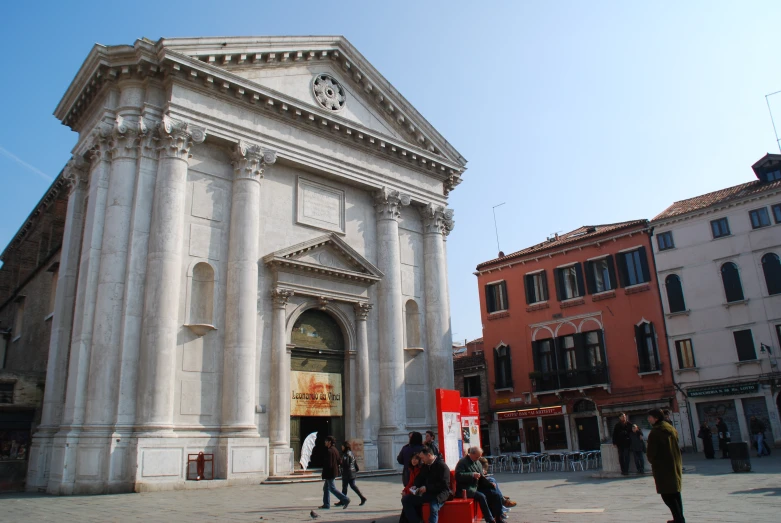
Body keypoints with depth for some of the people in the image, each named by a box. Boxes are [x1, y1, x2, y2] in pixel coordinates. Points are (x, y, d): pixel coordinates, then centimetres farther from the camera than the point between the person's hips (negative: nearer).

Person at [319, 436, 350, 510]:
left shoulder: (329, 451, -20)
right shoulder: (335, 450, 10)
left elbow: (328, 464, -23)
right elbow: (338, 462, 15)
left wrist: (324, 475, -18)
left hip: (329, 473, -10)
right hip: (334, 472, 10)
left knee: (332, 489, -2)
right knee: (326, 488, 16)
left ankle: (345, 500, -4)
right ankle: (326, 504, 19)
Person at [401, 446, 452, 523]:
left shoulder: (442, 466, -9)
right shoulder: (425, 466, 15)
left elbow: (444, 485, -15)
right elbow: (419, 479, 29)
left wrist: (427, 488, -16)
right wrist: (416, 487, 6)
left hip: (439, 493, -8)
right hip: (426, 493, 8)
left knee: (433, 507, -38)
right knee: (405, 499, -4)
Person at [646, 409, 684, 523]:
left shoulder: (655, 432, -15)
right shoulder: (672, 429, 10)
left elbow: (651, 451, -13)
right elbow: (676, 446, 16)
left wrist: (652, 461, 6)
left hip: (663, 467, -8)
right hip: (676, 465, 8)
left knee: (667, 495, -4)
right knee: (675, 493, 15)